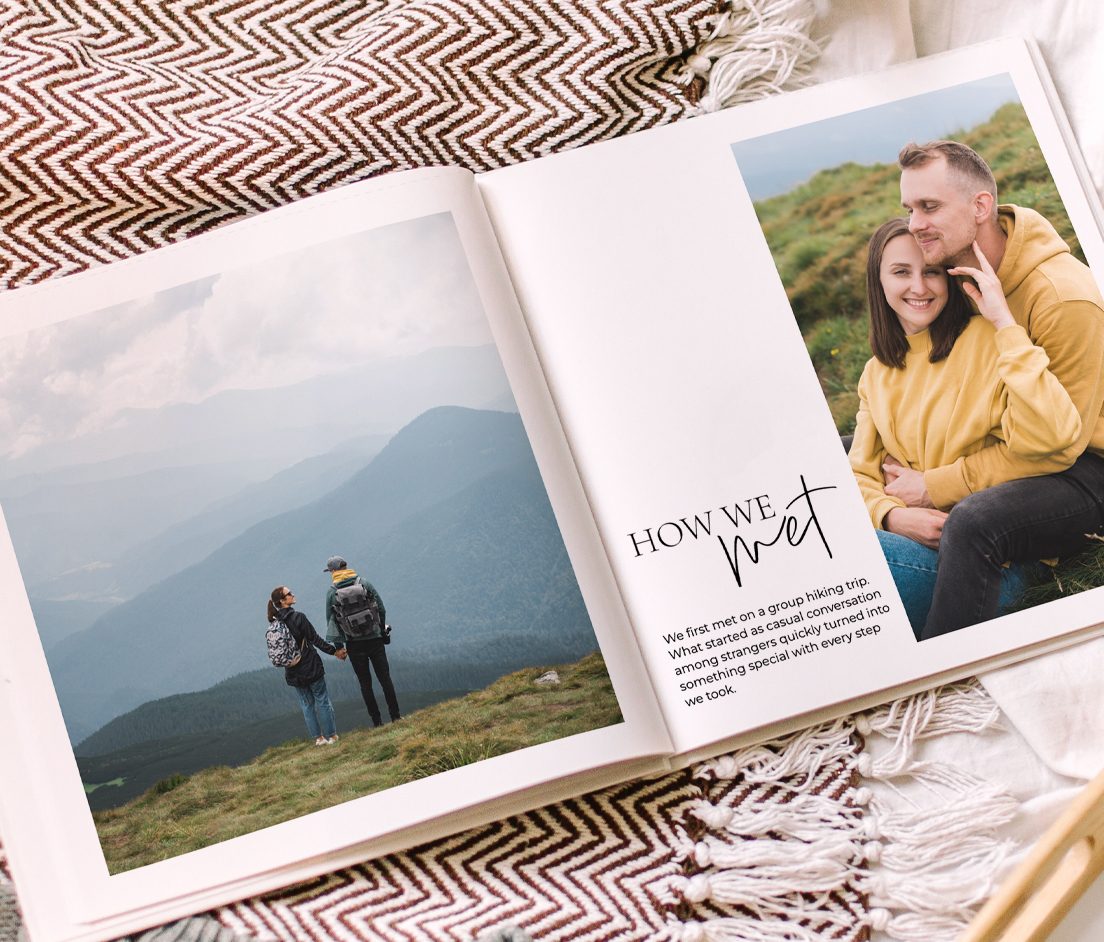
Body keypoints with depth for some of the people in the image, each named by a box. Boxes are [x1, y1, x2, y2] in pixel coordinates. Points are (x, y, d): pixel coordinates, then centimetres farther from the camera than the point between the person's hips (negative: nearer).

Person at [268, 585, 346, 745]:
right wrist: (334, 651, -5)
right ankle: (331, 736, 12)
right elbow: (315, 639, -14)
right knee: (322, 700, 7)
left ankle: (318, 737, 17)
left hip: (293, 672, 5)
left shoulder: (274, 624, 0)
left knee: (307, 704, 15)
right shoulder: (298, 617, -17)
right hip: (311, 667, -5)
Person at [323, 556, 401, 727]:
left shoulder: (331, 592, -3)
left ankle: (377, 721, 8)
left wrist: (338, 645, 8)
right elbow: (382, 609, 0)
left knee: (365, 683, 7)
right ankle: (395, 716, 6)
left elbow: (331, 620, 1)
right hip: (375, 639, 1)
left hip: (354, 644, -1)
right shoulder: (365, 584, -1)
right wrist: (382, 629, 14)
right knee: (385, 678, 6)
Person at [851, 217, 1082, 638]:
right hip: (913, 538, 5)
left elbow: (1048, 435, -22)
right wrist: (893, 516, -11)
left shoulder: (987, 341, -5)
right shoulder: (876, 375, 15)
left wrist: (1003, 322, -20)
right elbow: (861, 474, 12)